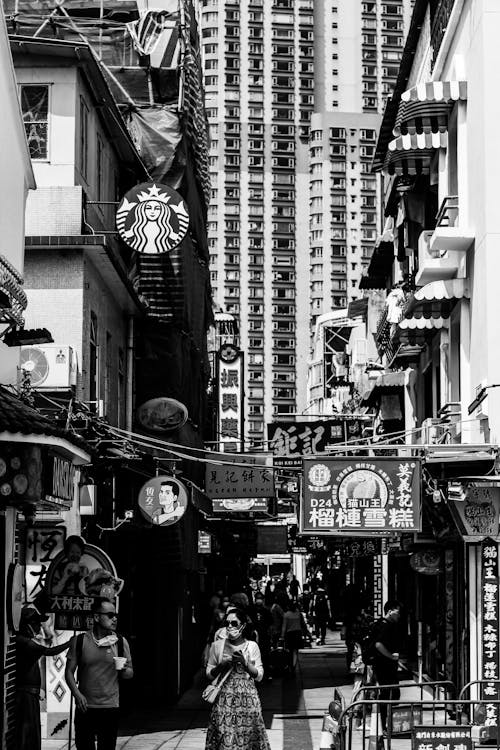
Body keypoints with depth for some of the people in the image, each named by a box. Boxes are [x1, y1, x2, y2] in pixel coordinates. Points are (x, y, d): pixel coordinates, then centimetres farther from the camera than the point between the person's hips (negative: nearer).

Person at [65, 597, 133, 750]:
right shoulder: (79, 641, 1)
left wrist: (124, 670, -13)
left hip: (110, 708, 1)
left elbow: (130, 674, 10)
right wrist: (77, 694, -11)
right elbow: (69, 672, 4)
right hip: (85, 707, -1)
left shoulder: (120, 642, 5)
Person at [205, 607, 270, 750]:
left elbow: (259, 676, 3)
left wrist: (244, 662, -12)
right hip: (224, 699, 0)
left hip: (247, 699, 0)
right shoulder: (217, 646, 4)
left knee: (248, 735, -2)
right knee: (224, 737, -4)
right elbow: (209, 674, 9)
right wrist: (222, 665, -10)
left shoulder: (252, 646, 4)